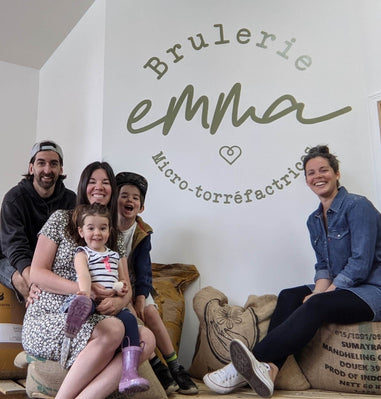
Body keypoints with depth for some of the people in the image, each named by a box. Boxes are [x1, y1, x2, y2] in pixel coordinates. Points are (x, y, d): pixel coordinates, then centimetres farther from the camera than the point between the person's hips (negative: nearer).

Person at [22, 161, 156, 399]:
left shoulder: (116, 238, 18)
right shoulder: (62, 219, 3)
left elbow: (127, 287, 11)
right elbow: (37, 273, -5)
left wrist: (121, 301, -15)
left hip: (88, 321, 5)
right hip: (47, 318, -5)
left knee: (146, 338, -24)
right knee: (114, 329, -34)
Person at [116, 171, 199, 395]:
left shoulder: (142, 234, 3)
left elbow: (144, 269, -3)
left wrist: (140, 297, -20)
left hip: (134, 287, 2)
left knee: (150, 311, -22)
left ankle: (175, 368, -13)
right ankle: (157, 367, -20)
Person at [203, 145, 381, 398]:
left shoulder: (357, 206, -12)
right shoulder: (314, 220, 12)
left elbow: (360, 264, -18)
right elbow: (324, 266, 10)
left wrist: (324, 294, -18)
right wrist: (318, 292, -11)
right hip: (339, 287, 7)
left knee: (317, 305, -32)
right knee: (288, 296, -17)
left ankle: (254, 359, -38)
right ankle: (269, 368, -34)